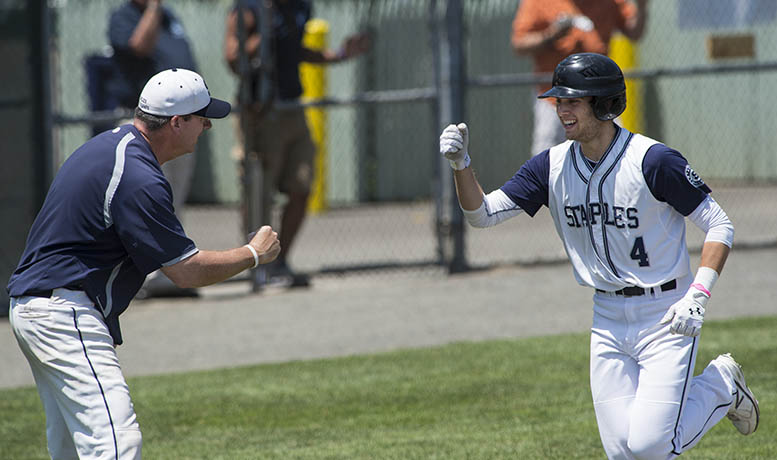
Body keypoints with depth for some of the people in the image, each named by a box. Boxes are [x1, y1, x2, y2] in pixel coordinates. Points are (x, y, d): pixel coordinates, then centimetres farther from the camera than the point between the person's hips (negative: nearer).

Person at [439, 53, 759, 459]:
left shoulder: (654, 160, -17)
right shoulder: (552, 166, -1)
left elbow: (719, 226, -12)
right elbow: (482, 213, -1)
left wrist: (697, 296, -23)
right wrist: (460, 165, -19)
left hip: (666, 317, -5)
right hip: (608, 321, 5)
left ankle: (721, 385, 14)